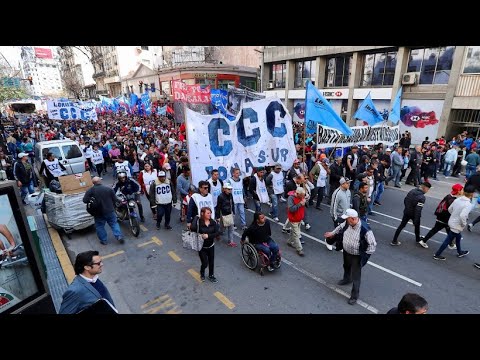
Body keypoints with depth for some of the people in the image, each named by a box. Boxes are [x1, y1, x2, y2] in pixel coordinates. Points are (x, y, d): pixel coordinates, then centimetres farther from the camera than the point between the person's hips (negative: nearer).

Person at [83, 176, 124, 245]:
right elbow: (115, 199, -1)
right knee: (114, 223, 13)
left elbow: (85, 200, -12)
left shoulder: (90, 190, -10)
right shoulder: (109, 189, -5)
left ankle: (103, 240, 19)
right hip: (110, 211, 1)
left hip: (99, 213, -1)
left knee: (99, 226, 14)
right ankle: (119, 236, 4)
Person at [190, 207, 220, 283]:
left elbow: (217, 233, -14)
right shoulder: (198, 222, -17)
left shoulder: (213, 222, -9)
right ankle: (202, 272, 37)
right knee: (205, 263, 2)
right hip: (202, 246, -3)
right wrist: (196, 218, -26)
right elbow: (192, 228, -34)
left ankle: (211, 275, 40)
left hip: (211, 246, 3)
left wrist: (208, 235, -25)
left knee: (211, 262, 15)